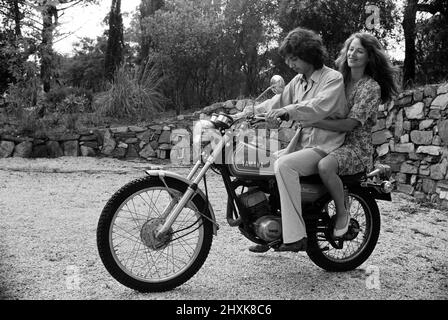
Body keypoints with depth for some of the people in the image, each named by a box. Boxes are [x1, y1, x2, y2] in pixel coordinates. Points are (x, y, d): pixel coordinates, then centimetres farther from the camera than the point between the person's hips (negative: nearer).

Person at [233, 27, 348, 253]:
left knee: (283, 165, -30)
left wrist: (287, 110, -38)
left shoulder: (333, 78, -9)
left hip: (325, 147, -8)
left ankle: (296, 237, -27)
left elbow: (320, 107, -27)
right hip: (303, 142, 8)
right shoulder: (298, 81, 16)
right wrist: (248, 112, 0)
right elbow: (278, 101, 14)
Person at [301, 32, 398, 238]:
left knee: (325, 166, -38)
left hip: (357, 146, -7)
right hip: (331, 142, 7)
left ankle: (342, 213, -13)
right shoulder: (341, 80, 14)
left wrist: (314, 123, -24)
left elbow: (349, 124, -18)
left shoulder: (371, 87, -8)